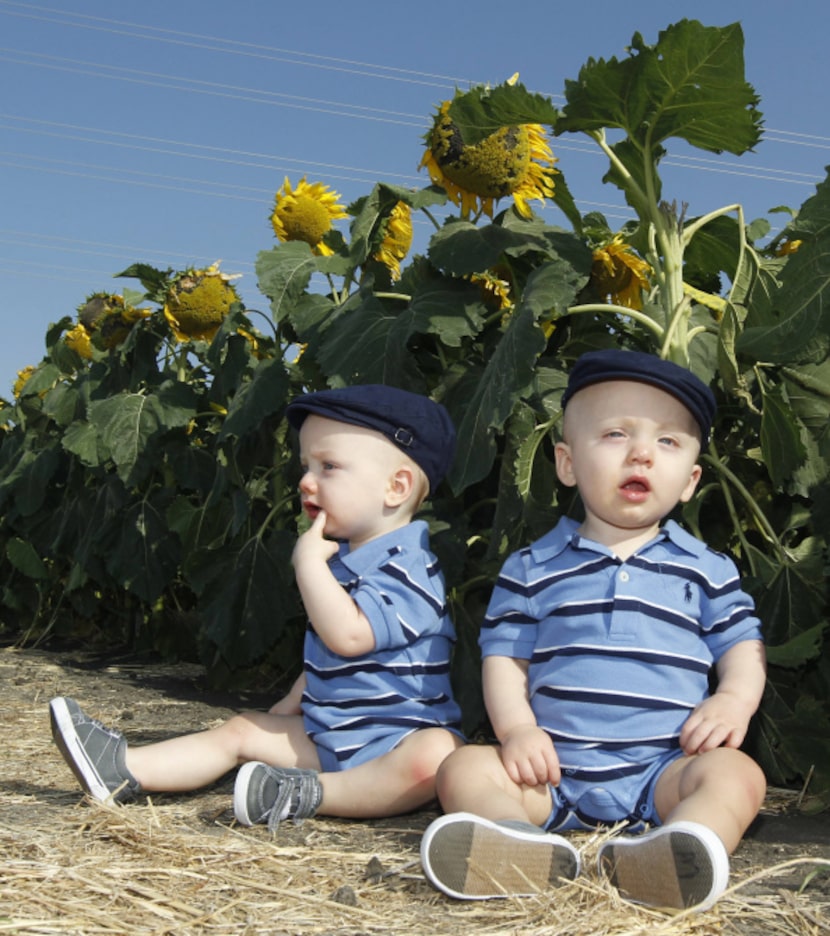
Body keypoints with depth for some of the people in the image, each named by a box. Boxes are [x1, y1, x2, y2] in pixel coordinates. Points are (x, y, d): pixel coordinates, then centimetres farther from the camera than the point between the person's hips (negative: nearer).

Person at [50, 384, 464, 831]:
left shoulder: (407, 569, -17)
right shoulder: (341, 560, 14)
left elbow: (347, 636, -32)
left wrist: (309, 561, -24)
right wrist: (292, 704, 23)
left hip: (399, 741, -9)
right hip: (326, 735, 9)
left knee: (436, 755, -39)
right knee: (242, 730, 7)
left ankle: (309, 794, -35)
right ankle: (124, 769, 0)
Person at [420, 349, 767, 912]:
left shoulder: (706, 569, 11)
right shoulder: (533, 569, 9)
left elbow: (741, 645, 12)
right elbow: (504, 656, 8)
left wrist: (735, 699, -10)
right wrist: (515, 727, -10)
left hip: (662, 768, 0)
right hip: (555, 766, 1)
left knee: (736, 774, -28)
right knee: (464, 769, -20)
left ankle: (653, 862, -55)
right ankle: (528, 853, -50)